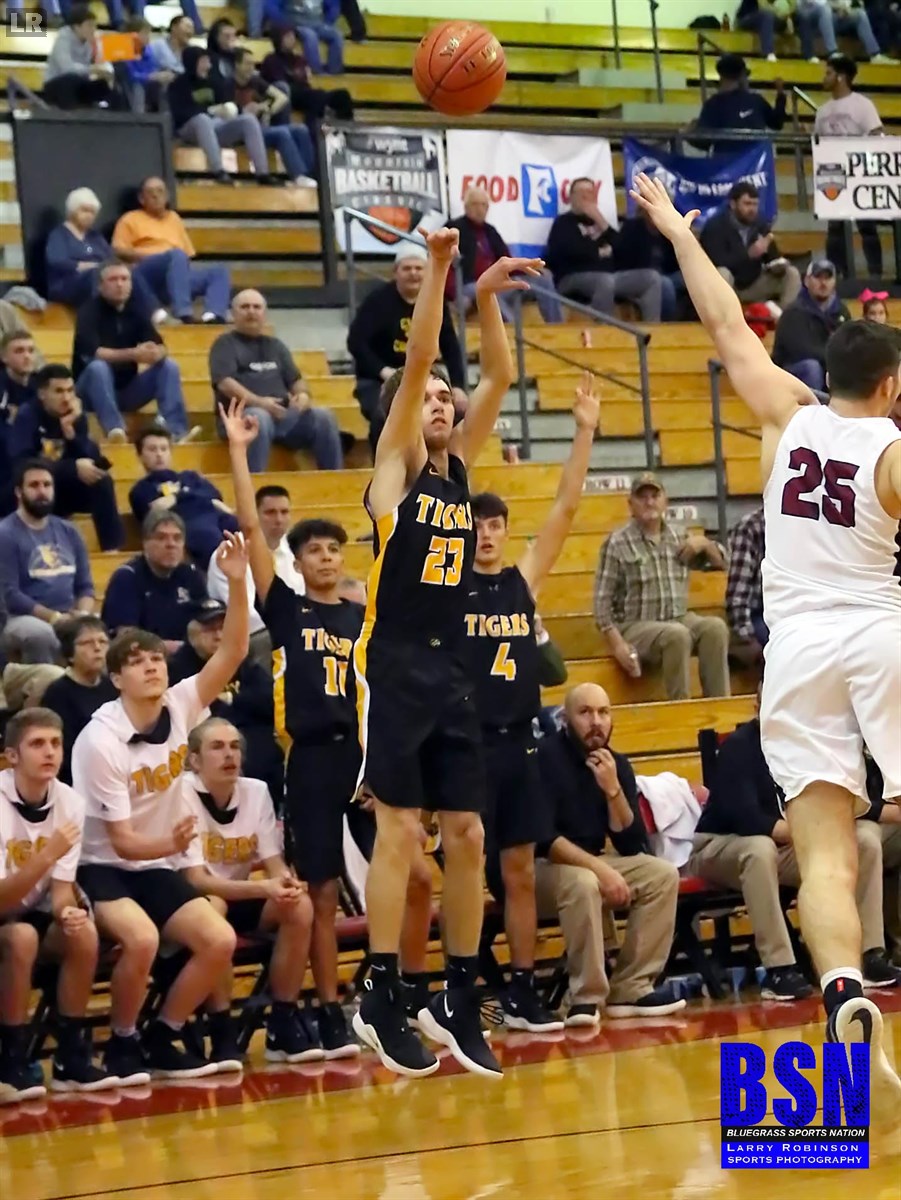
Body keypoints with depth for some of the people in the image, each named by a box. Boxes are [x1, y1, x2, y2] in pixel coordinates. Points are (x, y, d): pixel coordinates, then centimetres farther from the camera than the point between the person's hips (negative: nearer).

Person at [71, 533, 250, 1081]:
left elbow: (232, 654, -14)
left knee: (220, 940, -12)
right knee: (142, 939, -33)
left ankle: (161, 1039, 6)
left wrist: (237, 583, -28)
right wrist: (172, 842, -40)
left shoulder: (179, 708, -4)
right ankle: (122, 1044, -11)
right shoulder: (100, 741, -19)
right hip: (102, 867, -6)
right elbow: (122, 841, -19)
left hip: (156, 865, 6)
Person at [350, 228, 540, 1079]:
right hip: (393, 670, -6)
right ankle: (380, 1001, -2)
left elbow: (499, 377, 4)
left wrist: (485, 299, -8)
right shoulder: (394, 468, -1)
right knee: (399, 830, -8)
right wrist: (436, 271, -20)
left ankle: (459, 1002, 13)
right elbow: (414, 364, -13)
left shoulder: (459, 466, 13)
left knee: (466, 835, 5)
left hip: (451, 674, 6)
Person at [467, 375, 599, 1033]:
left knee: (520, 870, 8)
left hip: (519, 742, 4)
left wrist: (585, 432, -4)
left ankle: (523, 991, 14)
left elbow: (567, 507, 3)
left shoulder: (524, 580, 8)